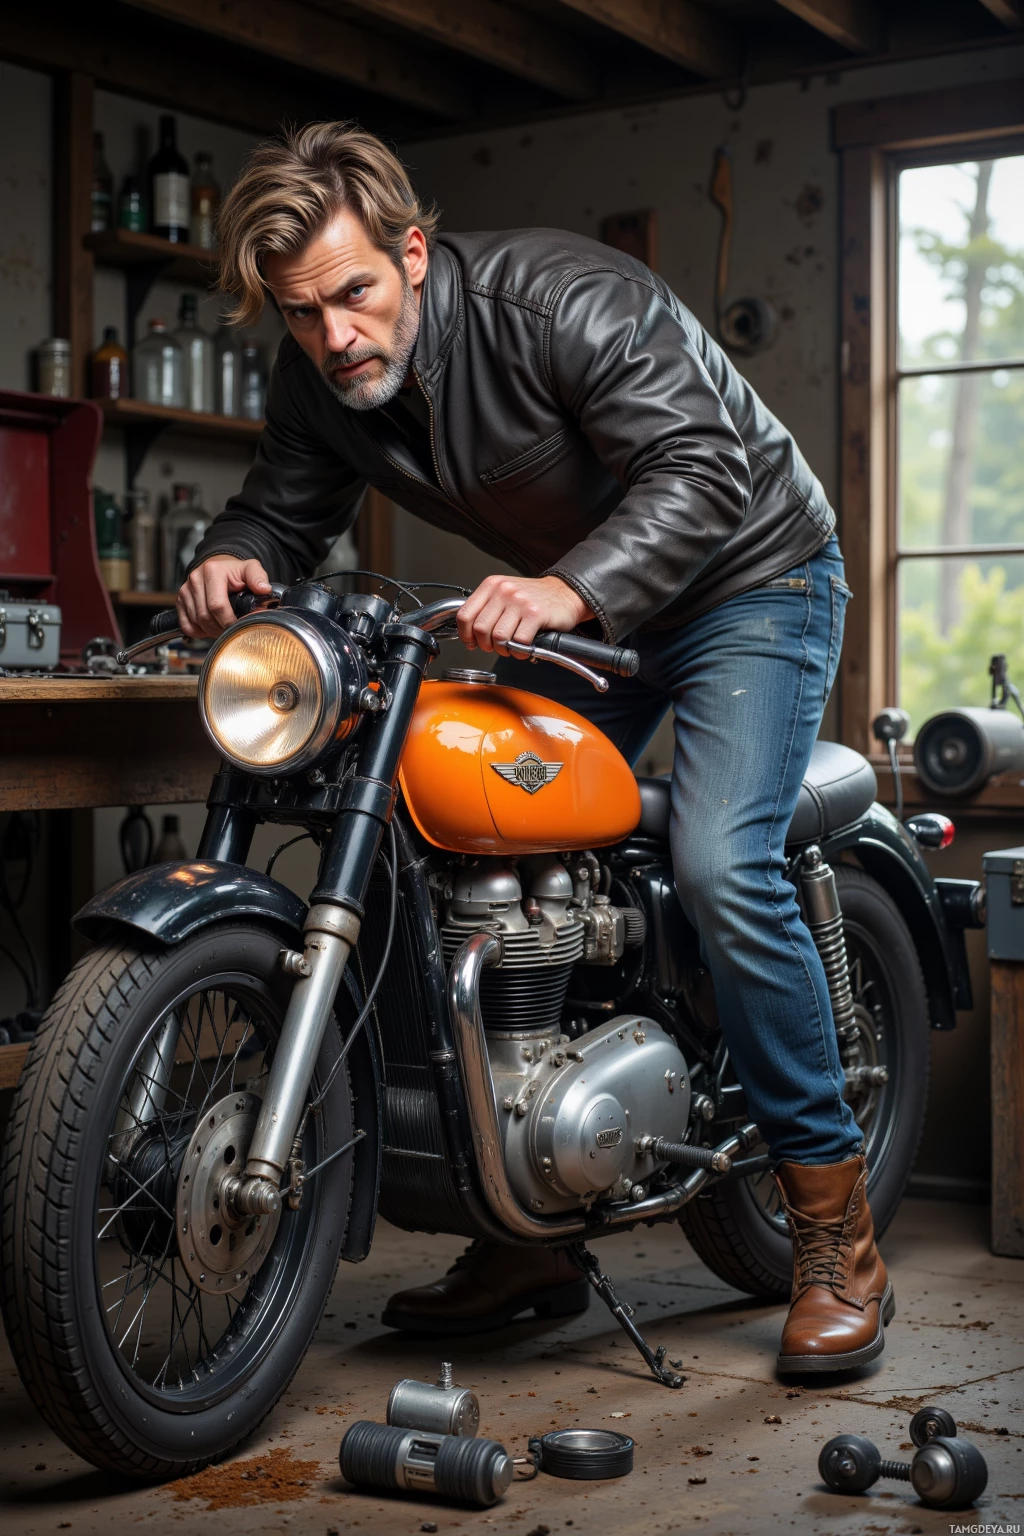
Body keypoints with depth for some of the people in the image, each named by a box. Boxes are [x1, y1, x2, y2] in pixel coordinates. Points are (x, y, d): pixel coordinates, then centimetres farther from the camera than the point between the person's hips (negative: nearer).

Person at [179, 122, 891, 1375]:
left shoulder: (561, 300, -28)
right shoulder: (318, 379, -7)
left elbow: (702, 468, -34)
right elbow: (283, 507, 2)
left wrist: (572, 589, -50)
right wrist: (231, 560, -22)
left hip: (750, 579, -7)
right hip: (571, 608, 7)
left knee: (719, 865, -26)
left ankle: (834, 1222, -12)